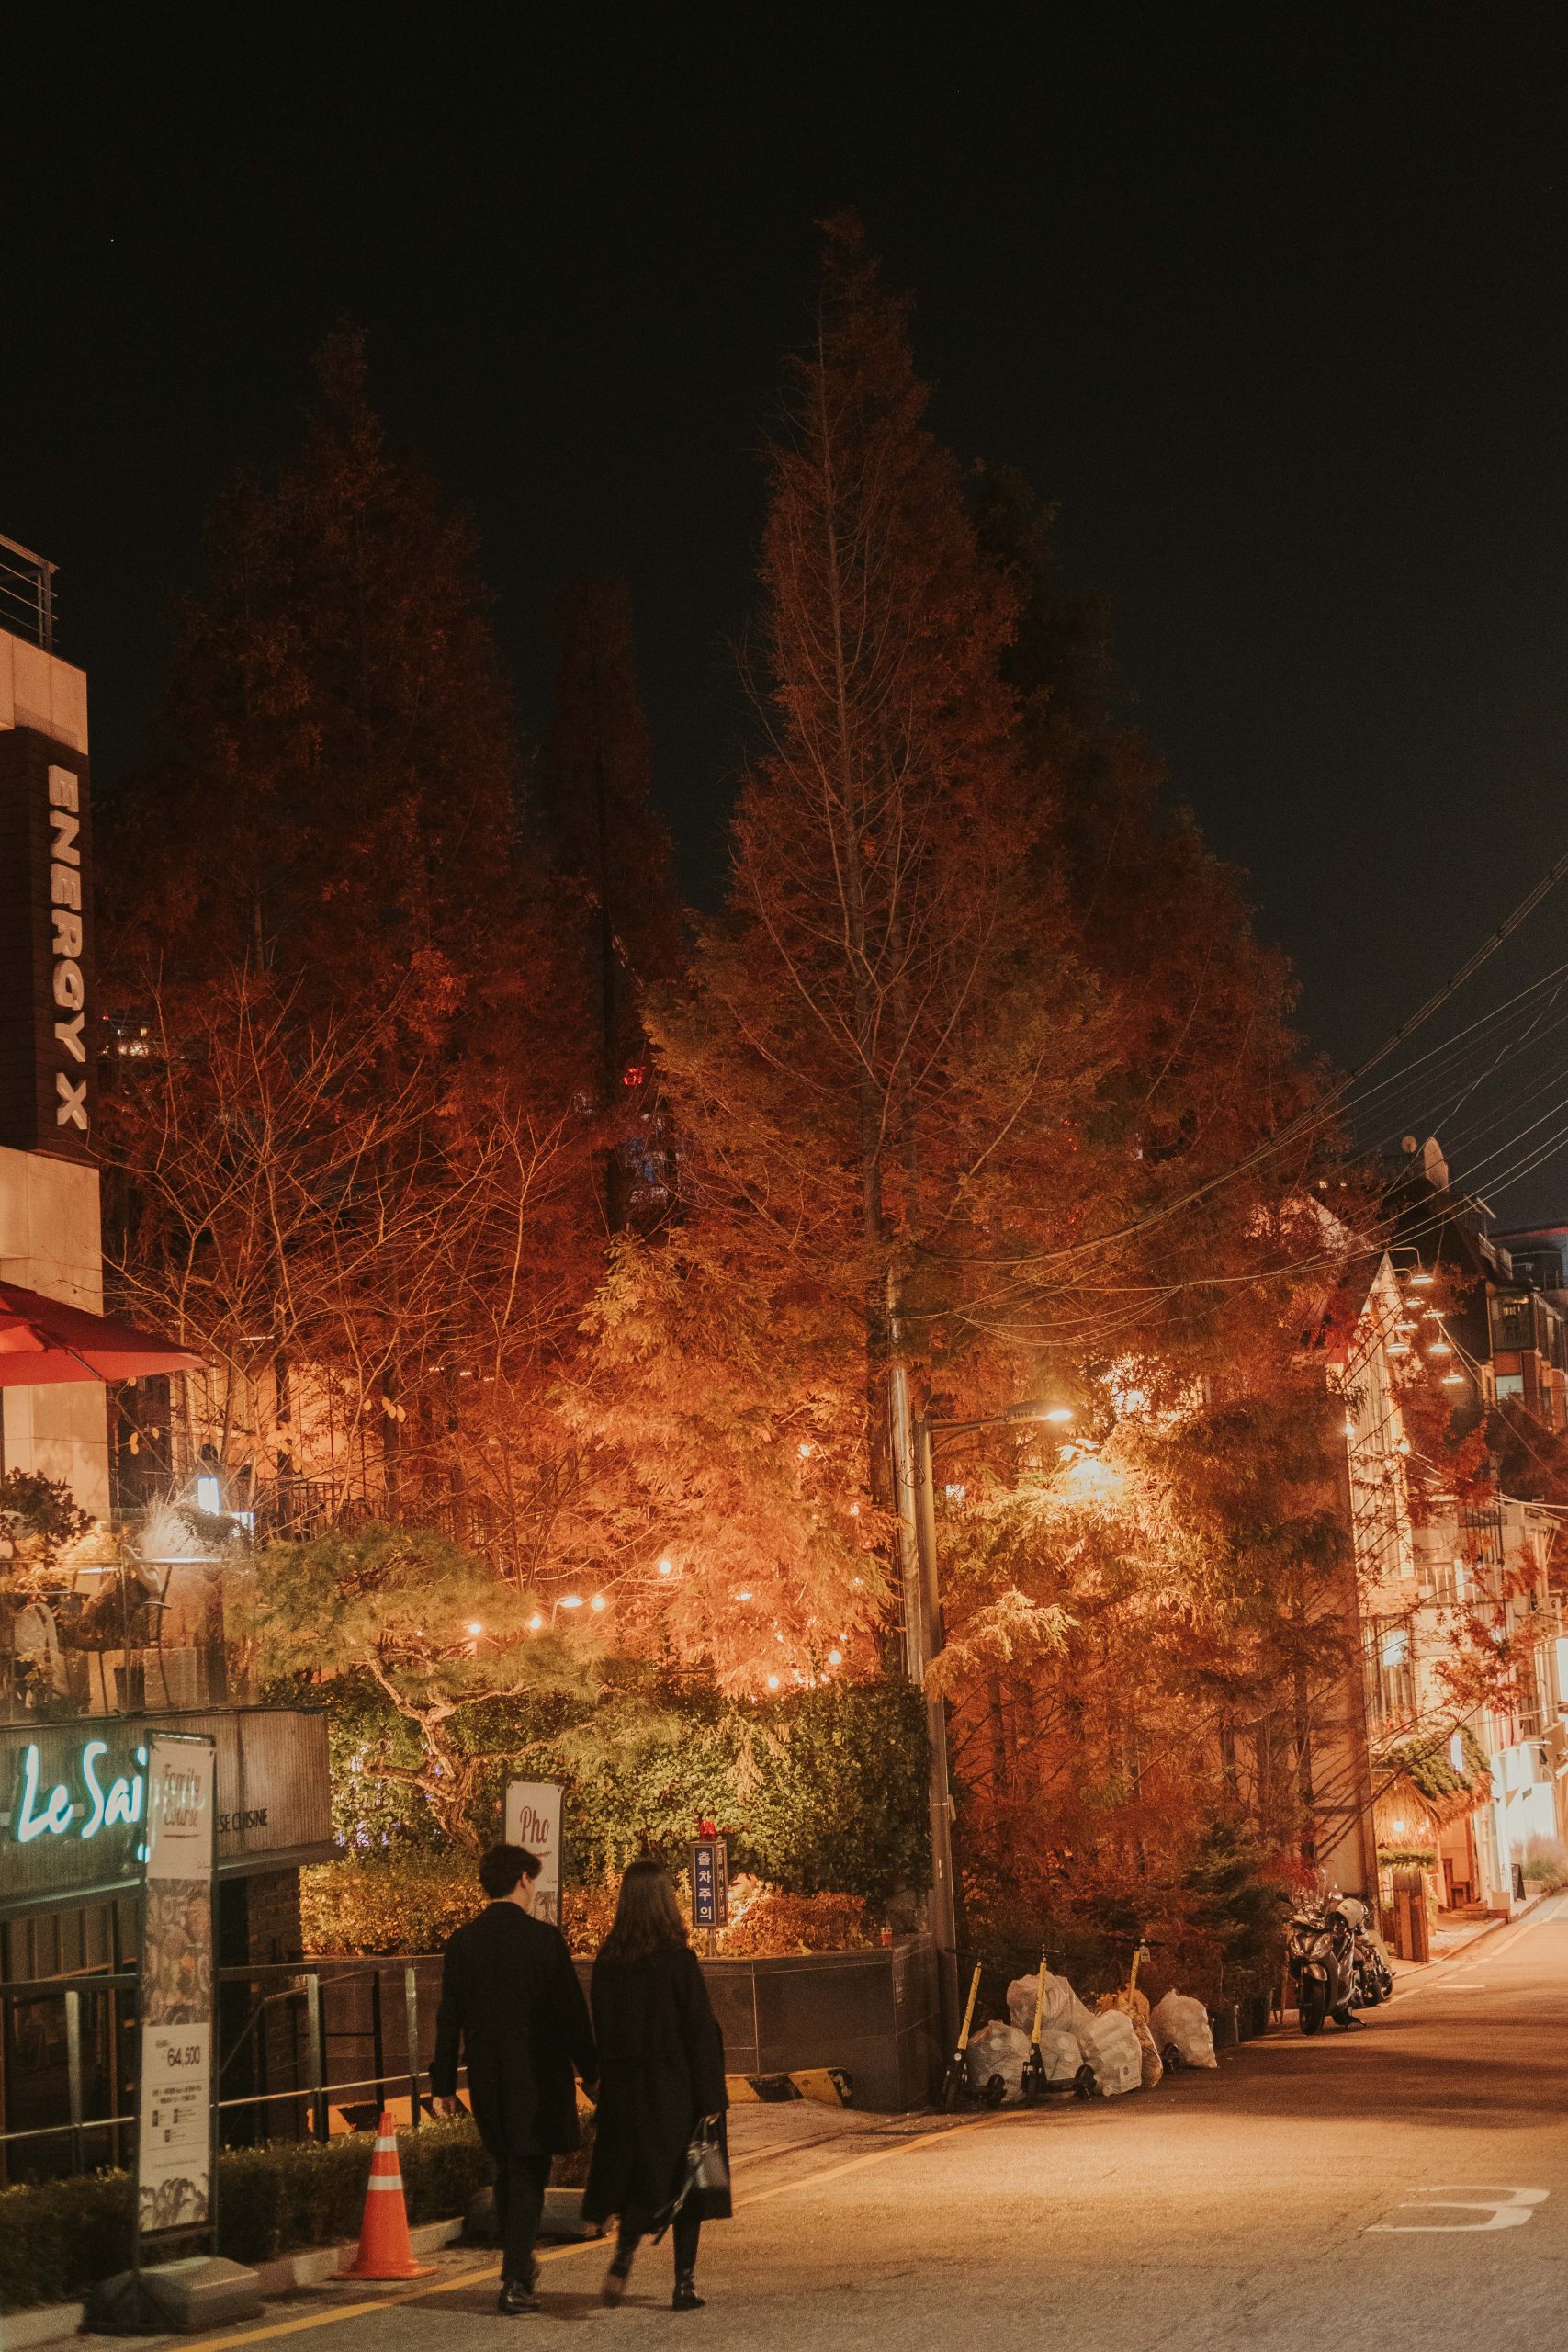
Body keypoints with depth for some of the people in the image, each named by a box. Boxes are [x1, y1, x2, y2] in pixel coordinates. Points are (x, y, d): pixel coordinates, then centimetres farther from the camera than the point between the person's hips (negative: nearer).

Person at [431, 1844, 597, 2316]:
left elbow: (448, 2018, 4)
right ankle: (515, 2283, -3)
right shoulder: (544, 1938, -11)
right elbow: (571, 2011, -8)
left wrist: (443, 2083, 10)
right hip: (538, 2075, -4)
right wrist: (590, 2073, 1)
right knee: (529, 2175, 3)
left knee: (507, 2169, 21)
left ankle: (517, 2265, 33)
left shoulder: (462, 1942, 1)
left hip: (486, 2077, 4)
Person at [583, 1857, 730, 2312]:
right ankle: (685, 2283, 9)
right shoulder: (677, 1958, -13)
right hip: (676, 2085, -4)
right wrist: (711, 2098, -9)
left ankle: (624, 2250, -5)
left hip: (623, 2087, 4)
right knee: (684, 2181, 8)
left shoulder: (608, 1962, 0)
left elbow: (600, 2031, 5)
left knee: (638, 2175, 16)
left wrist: (610, 2084, 12)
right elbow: (701, 2031, -13)